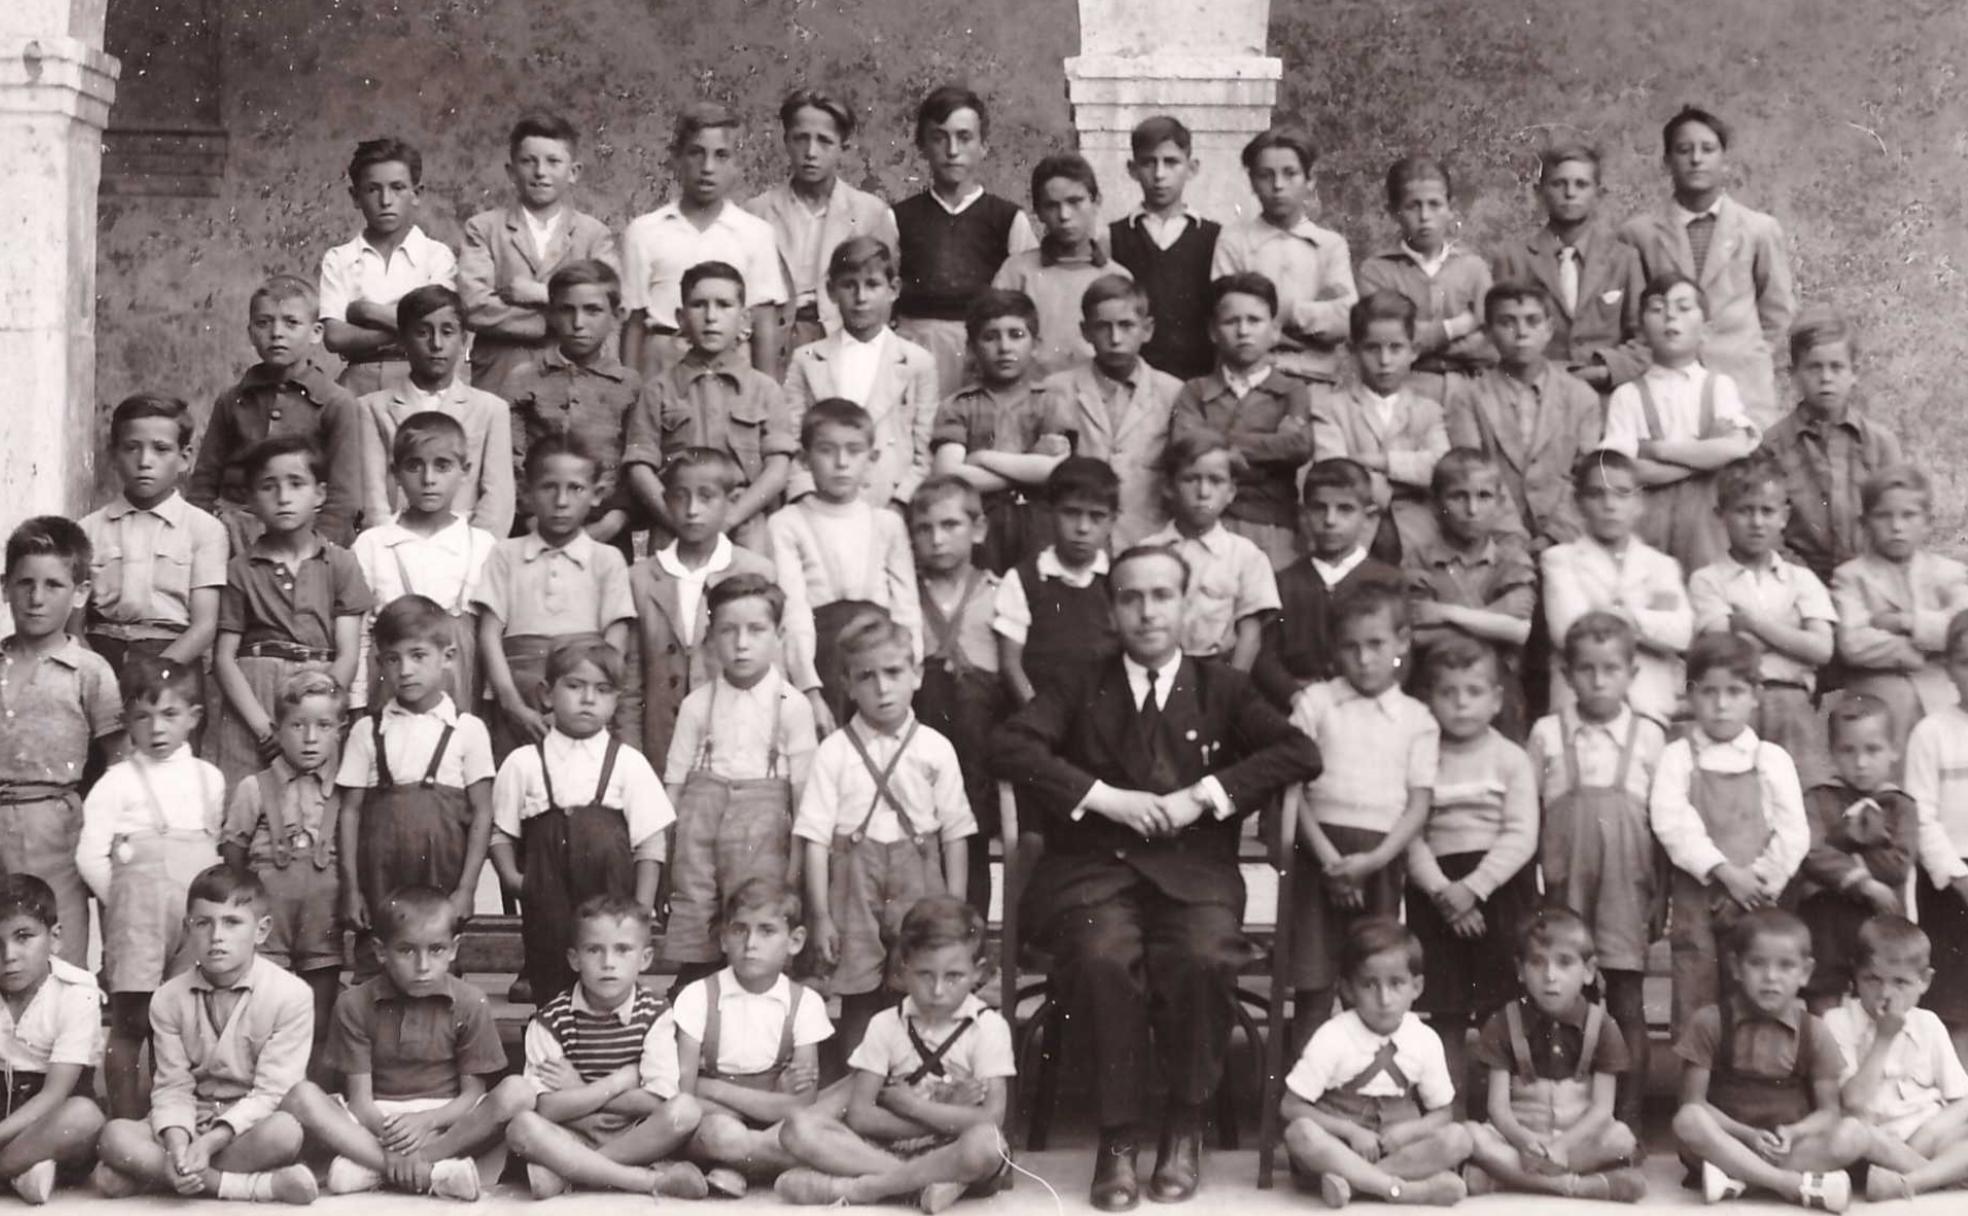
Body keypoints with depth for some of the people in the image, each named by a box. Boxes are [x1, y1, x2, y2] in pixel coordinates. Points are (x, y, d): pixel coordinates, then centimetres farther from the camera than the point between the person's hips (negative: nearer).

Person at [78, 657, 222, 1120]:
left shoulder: (209, 779, 11)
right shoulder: (118, 781, 0)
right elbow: (90, 856, -5)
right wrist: (125, 902, -4)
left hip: (198, 916, 3)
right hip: (137, 917, -3)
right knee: (130, 1025, -1)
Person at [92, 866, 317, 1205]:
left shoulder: (291, 995, -11)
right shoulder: (168, 999, 0)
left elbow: (270, 1092, -15)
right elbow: (172, 1087, -5)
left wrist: (210, 1143, -28)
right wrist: (177, 1146, -27)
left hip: (252, 1125, -3)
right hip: (192, 1122, 3)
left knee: (285, 1131, -38)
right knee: (114, 1136, -27)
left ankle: (150, 1173, -25)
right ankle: (260, 1185, -31)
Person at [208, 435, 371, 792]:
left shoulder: (340, 564, 9)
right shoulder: (241, 568, 8)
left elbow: (348, 654, 3)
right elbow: (224, 657, 3)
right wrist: (263, 725, -8)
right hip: (251, 699, 0)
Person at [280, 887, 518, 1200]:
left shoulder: (470, 1004, -1)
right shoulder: (355, 1005, -1)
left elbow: (472, 1094, -3)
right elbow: (360, 1098, -5)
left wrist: (427, 1121, -22)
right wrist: (390, 1140, -25)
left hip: (447, 1122, 0)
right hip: (376, 1122, 0)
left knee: (513, 1097, -31)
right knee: (300, 1097, -27)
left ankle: (371, 1168, -29)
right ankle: (435, 1174, -34)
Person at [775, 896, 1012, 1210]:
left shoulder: (989, 1027, -3)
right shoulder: (886, 1025, 5)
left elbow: (991, 1119, -13)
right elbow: (859, 1115, -4)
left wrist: (911, 1104, -8)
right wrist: (946, 1118, -11)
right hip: (890, 1147, 3)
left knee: (983, 1143, -39)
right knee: (799, 1127, -20)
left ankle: (852, 1187, -26)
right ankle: (922, 1181, -27)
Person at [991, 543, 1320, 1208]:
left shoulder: (1221, 688, 18)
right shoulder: (1079, 687, 18)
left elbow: (1300, 753, 4)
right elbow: (1009, 744, 0)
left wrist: (1206, 795, -7)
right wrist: (1106, 798, -10)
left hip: (1193, 865, 0)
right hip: (1094, 865, 0)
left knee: (1203, 958, -32)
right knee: (1104, 958, -33)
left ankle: (1185, 1127, -9)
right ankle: (1117, 1138, -18)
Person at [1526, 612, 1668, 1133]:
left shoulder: (1648, 736, 4)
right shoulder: (1547, 733, 4)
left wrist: (1661, 895, 3)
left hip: (1627, 882, 0)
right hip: (1565, 881, 0)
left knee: (1627, 1003, 2)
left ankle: (1628, 1113, 8)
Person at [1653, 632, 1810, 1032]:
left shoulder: (1772, 759, 6)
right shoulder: (1677, 757, 3)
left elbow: (1793, 833, 1)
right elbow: (1671, 823, -9)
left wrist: (1758, 879, -10)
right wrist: (1724, 871, -17)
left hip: (1755, 897, 0)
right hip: (1695, 895, 0)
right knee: (1693, 1002, 2)